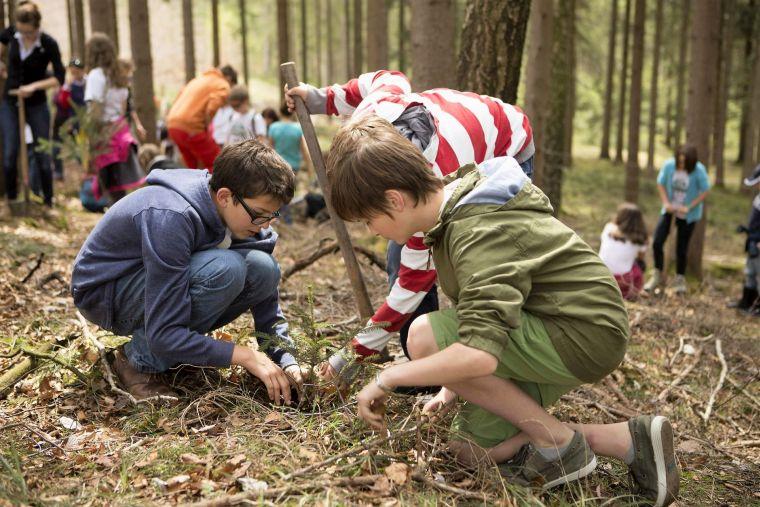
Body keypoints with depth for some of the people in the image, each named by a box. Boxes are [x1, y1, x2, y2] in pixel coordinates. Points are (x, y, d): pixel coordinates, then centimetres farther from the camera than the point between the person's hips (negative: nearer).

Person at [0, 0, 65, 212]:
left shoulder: (49, 44, -17)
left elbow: (60, 78, -14)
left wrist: (34, 86, -23)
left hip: (37, 105, -2)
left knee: (42, 156, 0)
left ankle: (48, 202, 13)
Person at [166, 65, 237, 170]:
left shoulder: (201, 78, 24)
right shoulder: (223, 86, -1)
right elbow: (211, 110, -17)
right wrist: (206, 128, -1)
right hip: (191, 127, -8)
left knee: (194, 167, 18)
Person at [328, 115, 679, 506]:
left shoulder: (479, 232, -26)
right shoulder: (457, 208, 6)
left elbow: (480, 352, -37)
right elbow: (476, 316, 16)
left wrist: (388, 378, -25)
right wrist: (452, 387, 14)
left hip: (584, 336, -10)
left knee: (425, 336, -24)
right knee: (472, 448, 9)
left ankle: (557, 441, -9)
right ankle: (629, 440, 8)